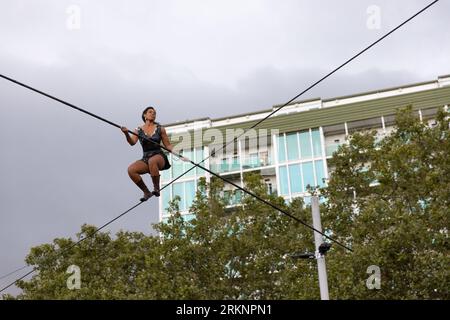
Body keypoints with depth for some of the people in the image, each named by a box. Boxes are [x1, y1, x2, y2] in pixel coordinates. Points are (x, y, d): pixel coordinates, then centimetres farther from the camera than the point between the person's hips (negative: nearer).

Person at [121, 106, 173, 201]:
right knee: (131, 169, -24)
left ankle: (156, 188, -23)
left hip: (159, 157, -2)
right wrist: (126, 134, -26)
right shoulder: (139, 130, 8)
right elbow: (132, 142, -7)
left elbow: (168, 145, 10)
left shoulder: (160, 129, 7)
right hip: (145, 159, 3)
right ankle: (146, 192, -8)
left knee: (152, 161, -39)